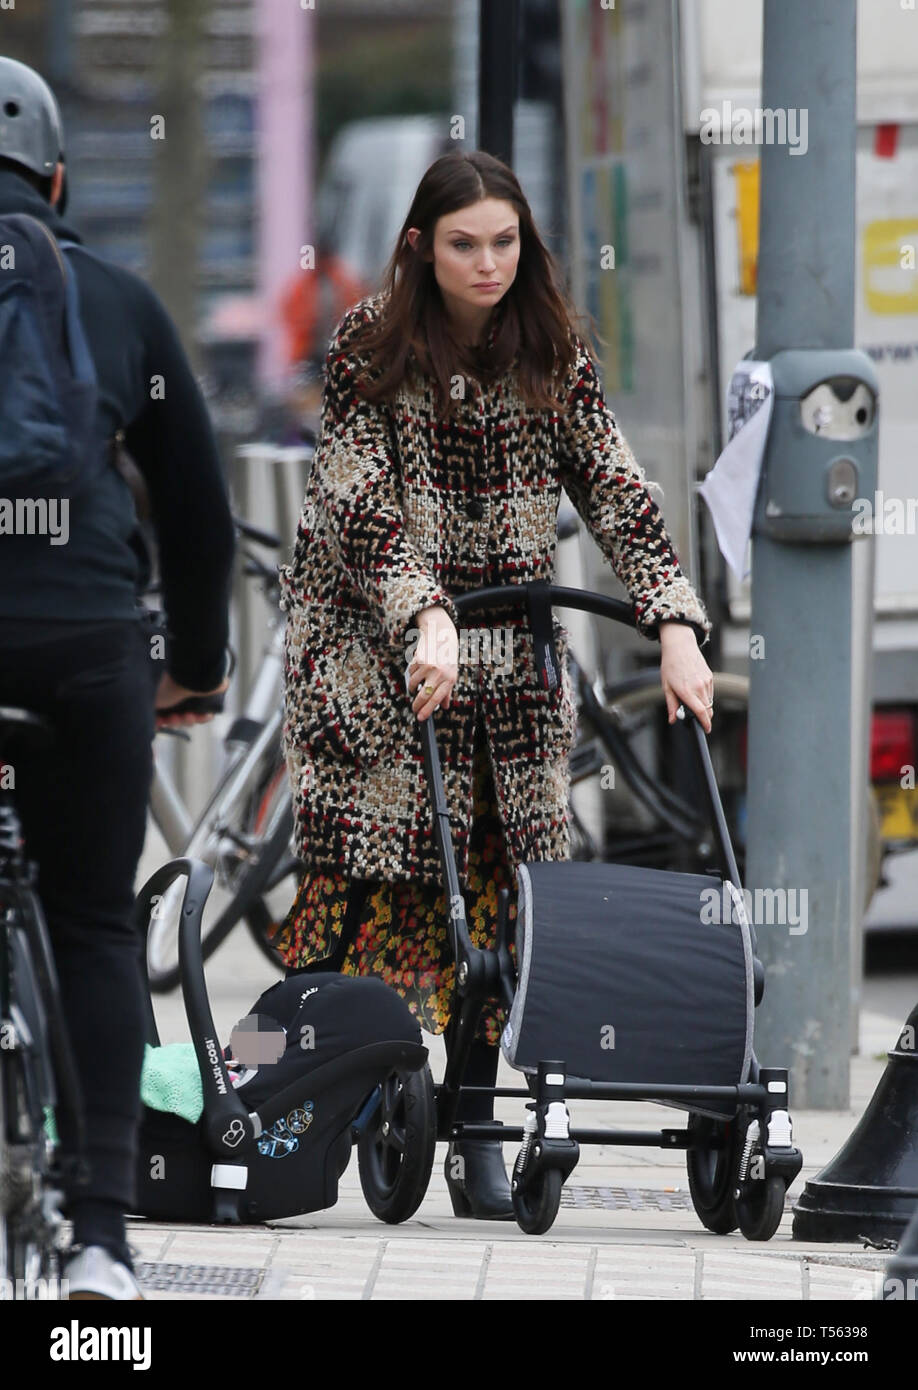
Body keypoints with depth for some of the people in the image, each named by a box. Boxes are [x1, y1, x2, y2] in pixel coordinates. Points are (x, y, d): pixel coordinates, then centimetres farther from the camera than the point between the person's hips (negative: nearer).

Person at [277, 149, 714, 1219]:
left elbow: (615, 492, -2)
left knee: (493, 887, -2)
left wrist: (676, 624, -14)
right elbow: (360, 506, -15)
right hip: (372, 648, -3)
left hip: (508, 656, 3)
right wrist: (423, 618, -29)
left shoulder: (552, 357, 3)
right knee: (365, 873, -9)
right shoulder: (369, 348, -7)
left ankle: (475, 1132, 3)